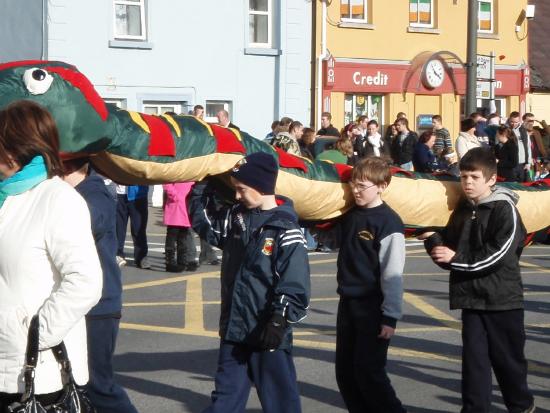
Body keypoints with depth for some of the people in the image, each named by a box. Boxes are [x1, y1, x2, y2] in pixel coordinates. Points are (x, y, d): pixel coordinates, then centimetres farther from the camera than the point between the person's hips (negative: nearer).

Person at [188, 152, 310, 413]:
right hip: (234, 329, 7)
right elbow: (204, 221, 24)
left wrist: (279, 322, -24)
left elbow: (295, 285, -18)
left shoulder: (286, 231, -15)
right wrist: (201, 190, 14)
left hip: (268, 334, -7)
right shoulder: (236, 218, 6)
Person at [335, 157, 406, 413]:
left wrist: (391, 316, -17)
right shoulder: (349, 214, 7)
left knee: (369, 371, -8)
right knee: (345, 371, 10)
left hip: (372, 307, -8)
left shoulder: (388, 223, -15)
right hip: (348, 303, 8)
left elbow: (393, 274, -17)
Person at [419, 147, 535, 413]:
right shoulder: (461, 212, 9)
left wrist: (457, 258, -19)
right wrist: (433, 240, -9)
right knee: (474, 357, 0)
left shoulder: (505, 209, -10)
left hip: (502, 298, -4)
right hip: (471, 297, 5)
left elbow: (497, 255, -19)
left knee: (507, 357, 9)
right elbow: (448, 255, 11)